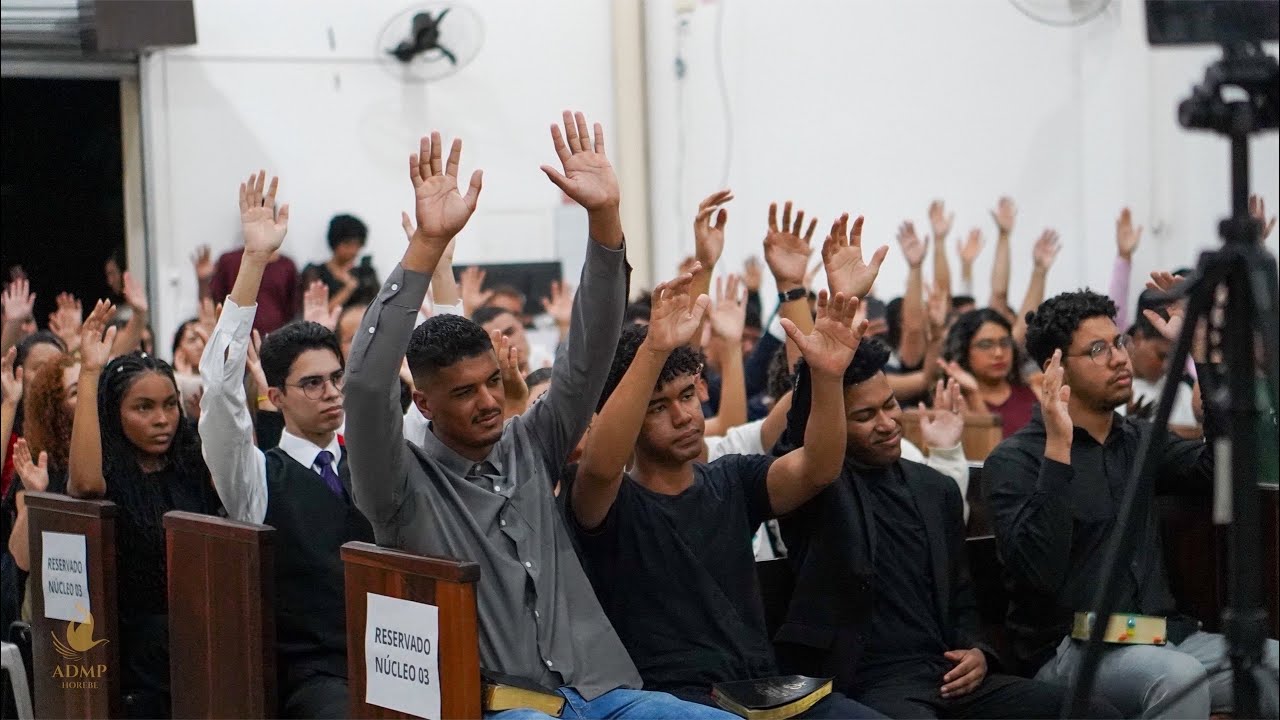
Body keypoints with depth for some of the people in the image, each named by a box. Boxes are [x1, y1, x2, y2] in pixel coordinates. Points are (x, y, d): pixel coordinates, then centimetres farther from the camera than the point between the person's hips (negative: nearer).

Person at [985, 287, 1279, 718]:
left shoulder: (1139, 440, 16)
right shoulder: (1015, 460, -4)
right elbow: (1038, 571, -19)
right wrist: (1057, 450, -24)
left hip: (1160, 636, 6)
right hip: (1070, 648, -6)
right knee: (1178, 677, -35)